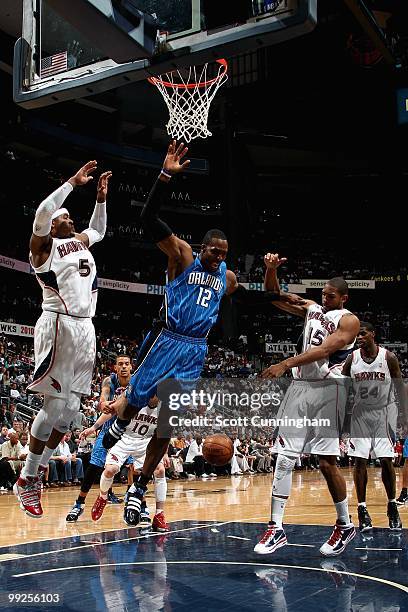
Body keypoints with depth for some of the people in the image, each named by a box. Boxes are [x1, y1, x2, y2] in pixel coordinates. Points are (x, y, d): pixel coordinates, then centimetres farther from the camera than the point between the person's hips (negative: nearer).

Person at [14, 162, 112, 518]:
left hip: (85, 328, 8)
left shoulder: (80, 241, 21)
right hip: (59, 325, -8)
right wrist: (73, 183, -15)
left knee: (71, 407, 5)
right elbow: (42, 212, -19)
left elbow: (98, 230, 41)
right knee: (55, 404, -10)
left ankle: (38, 472, 14)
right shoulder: (44, 245, 0)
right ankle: (26, 480, -1)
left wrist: (101, 198, 26)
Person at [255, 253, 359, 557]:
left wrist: (286, 364, -26)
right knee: (284, 458, -1)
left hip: (328, 390, -6)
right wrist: (271, 270, -6)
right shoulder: (311, 308, 14)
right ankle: (277, 528, 2)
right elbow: (274, 296, 13)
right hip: (300, 387, 6)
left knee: (327, 462, -4)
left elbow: (324, 350, -19)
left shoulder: (349, 321, -5)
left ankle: (345, 525, 15)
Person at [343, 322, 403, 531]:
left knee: (386, 460, -4)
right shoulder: (351, 359, -4)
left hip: (384, 412, -2)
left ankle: (392, 506, 11)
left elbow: (400, 389, -2)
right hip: (360, 413, 2)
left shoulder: (389, 358, -9)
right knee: (360, 461, -3)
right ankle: (362, 509, 4)